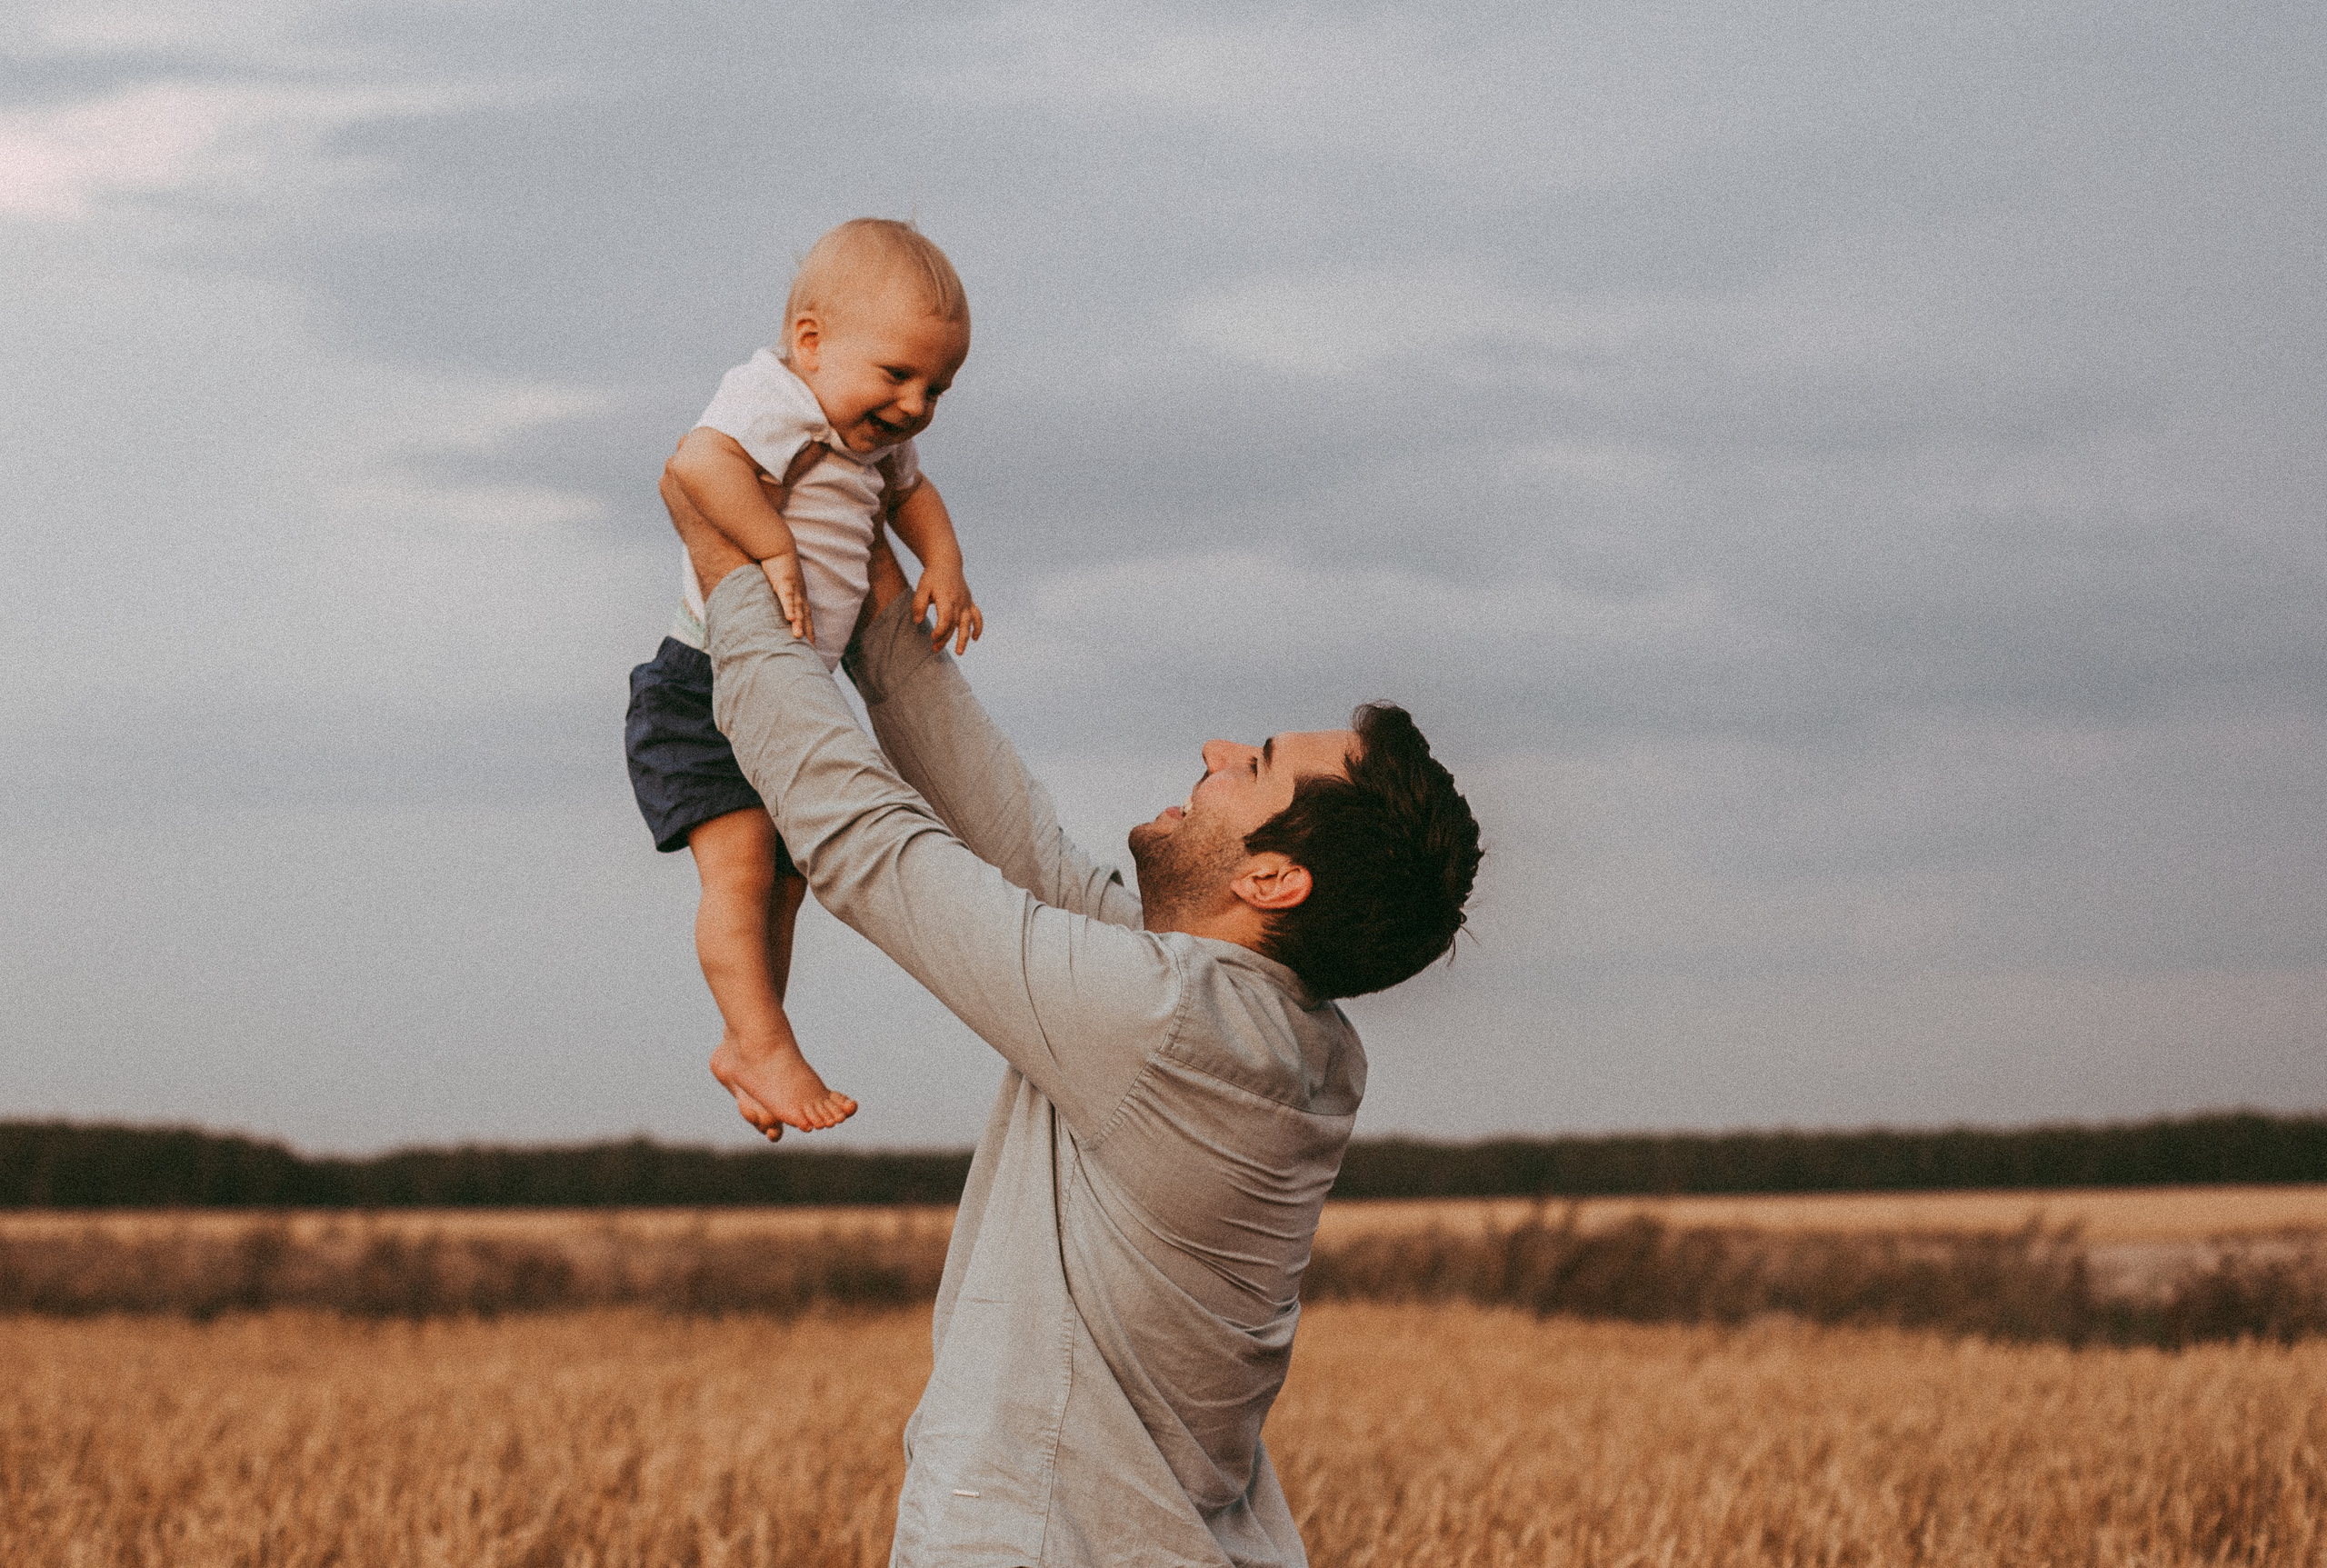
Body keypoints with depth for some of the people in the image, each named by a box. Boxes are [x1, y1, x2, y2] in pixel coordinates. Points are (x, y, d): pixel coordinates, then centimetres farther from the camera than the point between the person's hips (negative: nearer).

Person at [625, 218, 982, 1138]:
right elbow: (701, 463, -38)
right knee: (740, 862, -20)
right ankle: (765, 1047, -17)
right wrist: (775, 548, -33)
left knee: (783, 880, 14)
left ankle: (740, 1047, 25)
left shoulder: (877, 440, 11)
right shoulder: (778, 399, -19)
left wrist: (944, 566, 16)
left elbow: (909, 493, 32)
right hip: (708, 682, -10)